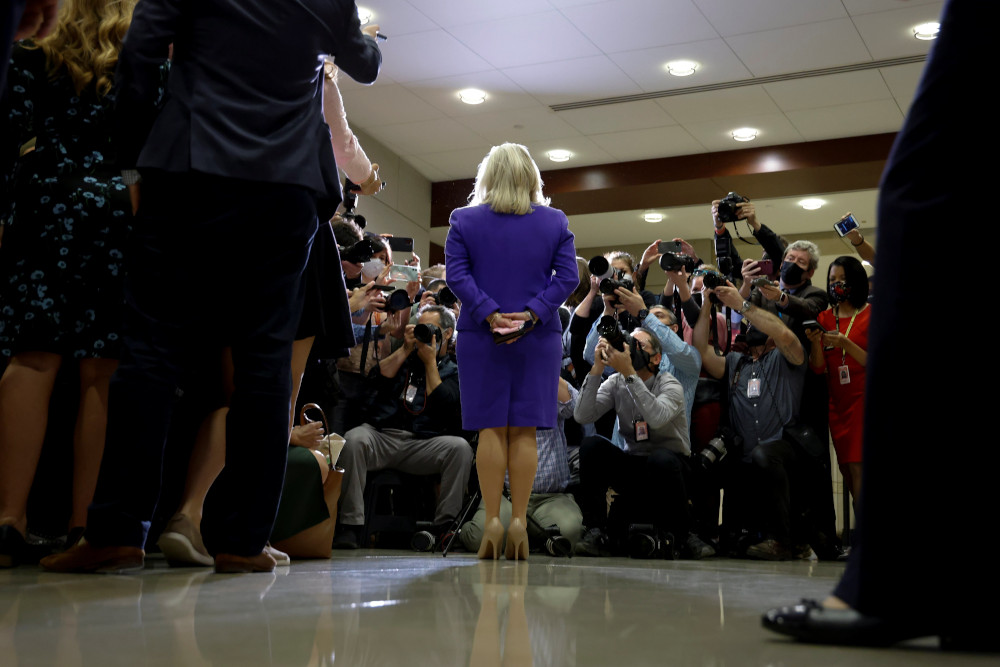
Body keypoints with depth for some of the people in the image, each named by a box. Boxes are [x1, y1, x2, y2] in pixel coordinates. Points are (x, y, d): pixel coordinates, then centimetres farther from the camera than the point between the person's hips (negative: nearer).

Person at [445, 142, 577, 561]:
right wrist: (533, 313, -11)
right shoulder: (556, 222, 5)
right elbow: (567, 276, -4)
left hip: (481, 338, -1)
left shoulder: (464, 220, 3)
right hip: (538, 339, 1)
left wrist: (489, 314, -12)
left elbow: (456, 274, -8)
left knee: (491, 429, 2)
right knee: (524, 431, 2)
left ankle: (493, 522, 0)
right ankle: (519, 521, 2)